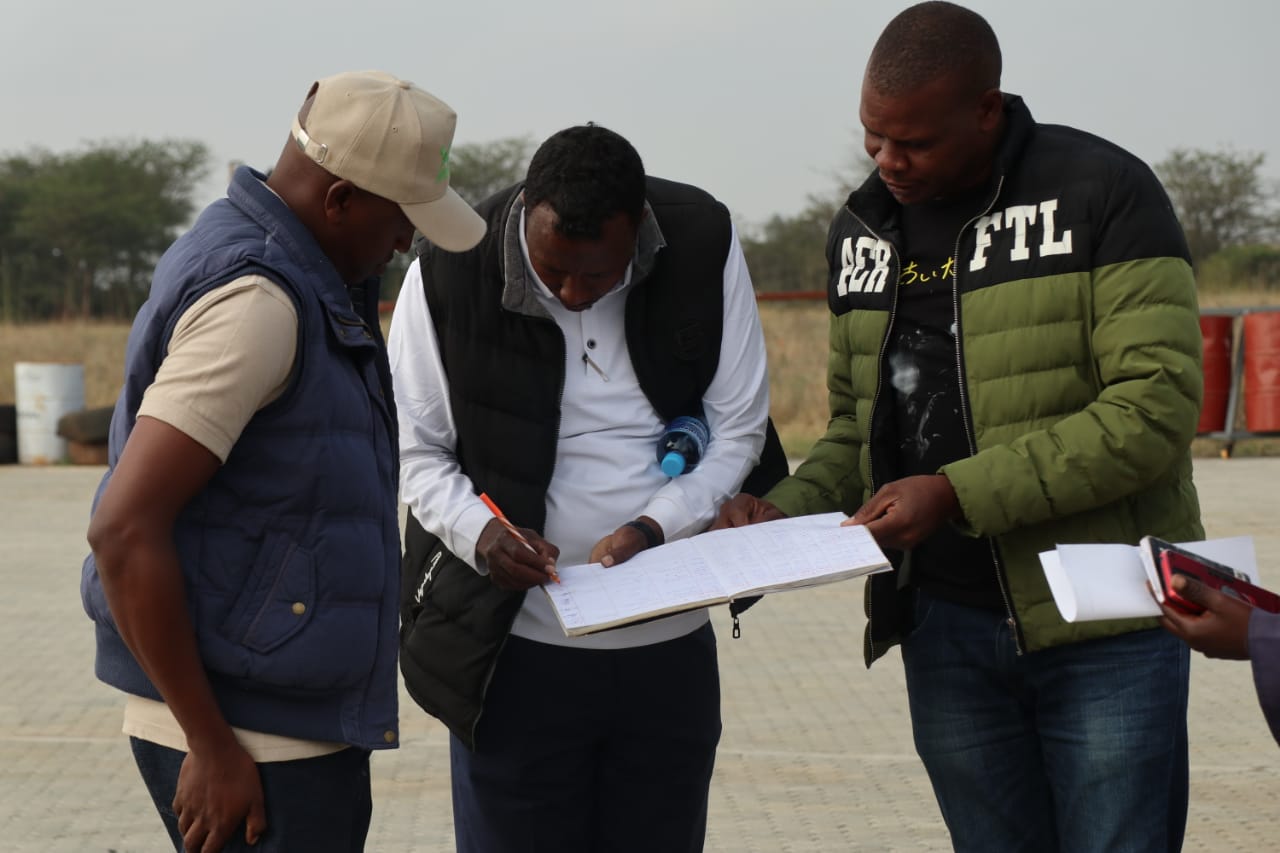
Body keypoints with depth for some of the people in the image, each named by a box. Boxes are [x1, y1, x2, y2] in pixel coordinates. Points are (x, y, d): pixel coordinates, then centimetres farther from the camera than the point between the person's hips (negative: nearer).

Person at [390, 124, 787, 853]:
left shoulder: (706, 244, -6)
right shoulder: (450, 271, -11)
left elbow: (738, 429, -1)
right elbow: (415, 448, -2)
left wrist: (654, 527, -16)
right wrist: (479, 531, -21)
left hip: (670, 648, 2)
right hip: (516, 651, -2)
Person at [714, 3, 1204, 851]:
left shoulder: (1103, 192, -9)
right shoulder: (861, 230, 11)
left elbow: (1155, 407, -17)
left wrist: (958, 492, -21)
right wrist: (788, 510, -1)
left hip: (1105, 629, -5)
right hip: (946, 632, 5)